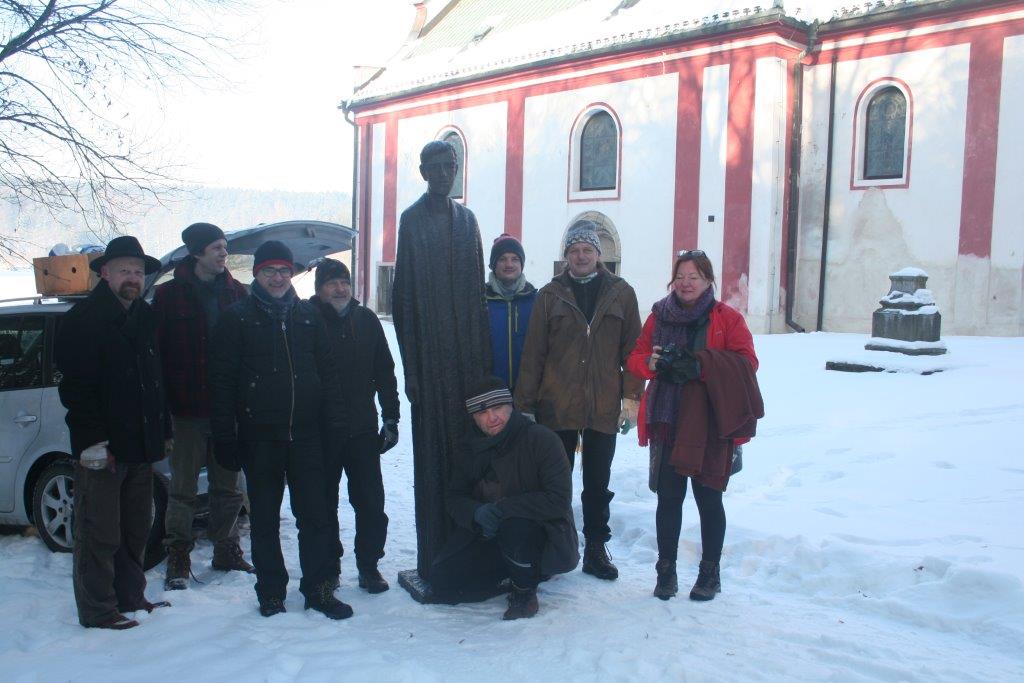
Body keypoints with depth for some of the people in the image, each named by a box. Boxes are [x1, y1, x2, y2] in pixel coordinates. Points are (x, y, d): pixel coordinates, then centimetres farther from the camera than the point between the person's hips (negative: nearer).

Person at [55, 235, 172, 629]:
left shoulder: (146, 318, 15)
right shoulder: (83, 319, -8)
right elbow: (75, 385, -14)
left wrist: (164, 431, 16)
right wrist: (92, 440, -19)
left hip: (140, 446, 8)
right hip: (101, 449, -7)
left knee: (136, 529, 16)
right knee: (100, 534, 0)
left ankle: (130, 597, 29)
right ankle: (98, 611, 11)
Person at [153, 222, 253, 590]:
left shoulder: (235, 292, 6)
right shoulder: (170, 294, -2)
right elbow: (158, 350, -4)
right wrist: (163, 402, -10)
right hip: (188, 408, -3)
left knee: (228, 486, 13)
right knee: (184, 487, 6)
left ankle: (227, 550, 26)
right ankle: (178, 558, 18)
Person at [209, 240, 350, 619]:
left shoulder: (308, 315, 10)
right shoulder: (237, 318, 0)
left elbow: (327, 371, 12)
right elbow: (222, 381, -3)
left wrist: (332, 421, 4)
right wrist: (225, 437, -8)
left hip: (305, 434, 2)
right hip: (259, 436, -2)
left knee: (315, 515, 4)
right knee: (265, 520, 9)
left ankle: (318, 588, 16)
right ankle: (271, 592, 21)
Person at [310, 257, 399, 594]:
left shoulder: (366, 320, 7)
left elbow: (385, 372, 11)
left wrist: (391, 418, 6)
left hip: (362, 428, 3)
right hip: (321, 430, -2)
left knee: (371, 502, 3)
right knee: (325, 503, 9)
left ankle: (369, 566, 17)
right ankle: (329, 567, 24)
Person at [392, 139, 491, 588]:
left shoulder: (466, 219, 14)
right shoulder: (412, 220, -1)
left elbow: (477, 290, 13)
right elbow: (404, 297, -5)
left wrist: (484, 358, 7)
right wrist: (411, 365, -10)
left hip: (468, 354, 5)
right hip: (430, 357, -4)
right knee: (432, 458, -1)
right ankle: (431, 562, 7)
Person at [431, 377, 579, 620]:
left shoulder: (540, 439, -17)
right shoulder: (473, 449, 3)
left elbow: (558, 500, -24)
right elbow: (455, 498, 4)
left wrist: (502, 508, -27)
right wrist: (477, 513, -21)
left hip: (546, 537, -6)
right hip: (488, 535, 6)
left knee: (515, 526, -39)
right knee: (444, 581, -9)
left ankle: (525, 593, -7)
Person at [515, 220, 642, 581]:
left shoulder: (621, 293, 5)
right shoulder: (550, 295, 3)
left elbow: (632, 348, 5)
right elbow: (533, 353, 1)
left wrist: (631, 396, -2)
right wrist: (525, 403, -2)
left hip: (604, 407, 1)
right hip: (557, 406, 0)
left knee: (598, 483, 11)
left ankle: (596, 548, 23)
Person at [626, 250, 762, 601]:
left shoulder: (727, 318, 1)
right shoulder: (659, 317, 10)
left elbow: (746, 361, -9)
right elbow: (635, 358, 10)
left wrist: (700, 363, -23)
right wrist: (653, 362, -15)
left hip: (709, 423, -2)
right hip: (667, 420, 2)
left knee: (708, 496, 7)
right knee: (668, 496, 6)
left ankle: (710, 573, 22)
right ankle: (666, 572, 18)